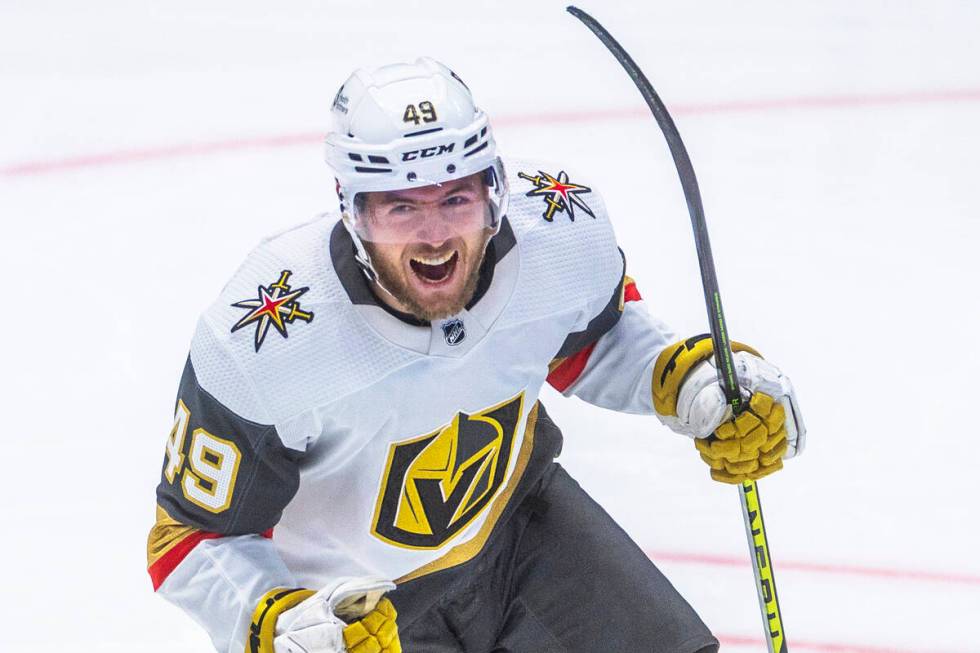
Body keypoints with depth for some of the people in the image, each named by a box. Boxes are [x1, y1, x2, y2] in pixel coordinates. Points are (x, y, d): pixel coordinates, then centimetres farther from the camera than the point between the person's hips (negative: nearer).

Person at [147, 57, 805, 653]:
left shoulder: (563, 224, -22)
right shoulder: (264, 346, -33)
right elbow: (193, 536, -21)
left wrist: (688, 379, -16)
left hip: (518, 514, 4)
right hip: (350, 600, -4)